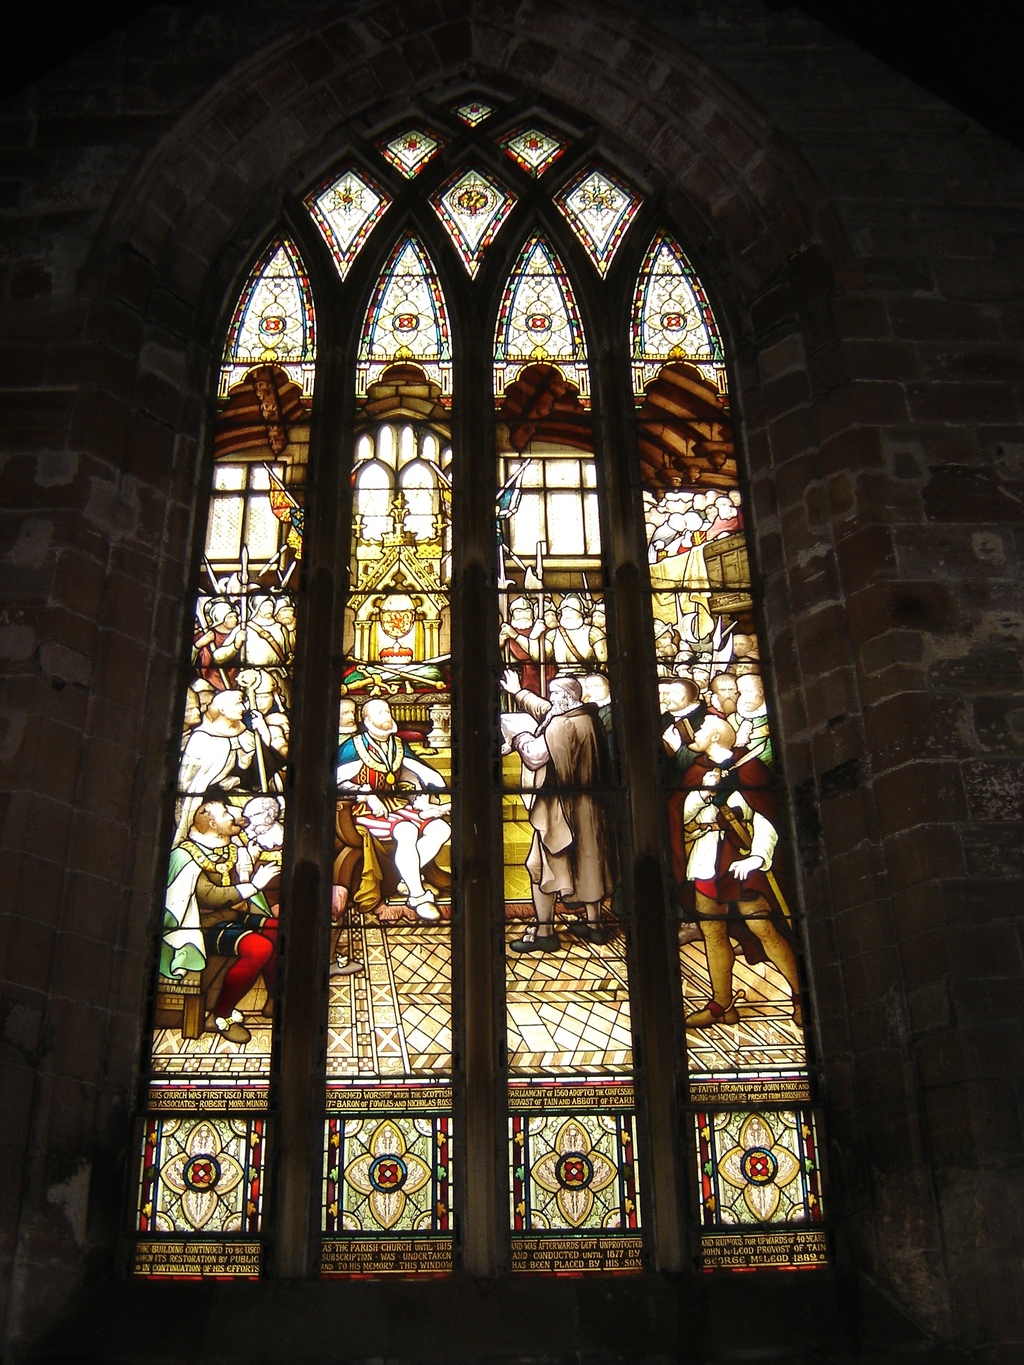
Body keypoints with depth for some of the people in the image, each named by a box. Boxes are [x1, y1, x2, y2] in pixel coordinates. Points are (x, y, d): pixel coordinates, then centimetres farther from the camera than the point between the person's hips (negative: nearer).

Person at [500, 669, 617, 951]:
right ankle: (593, 922, 24)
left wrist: (519, 737, -3)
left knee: (542, 864, -1)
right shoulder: (587, 718, 7)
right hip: (586, 804, 9)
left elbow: (534, 755, -23)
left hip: (559, 805, -9)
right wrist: (517, 692, 32)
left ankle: (543, 931, 1)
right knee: (586, 860, 16)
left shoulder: (563, 725, -22)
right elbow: (544, 709, 22)